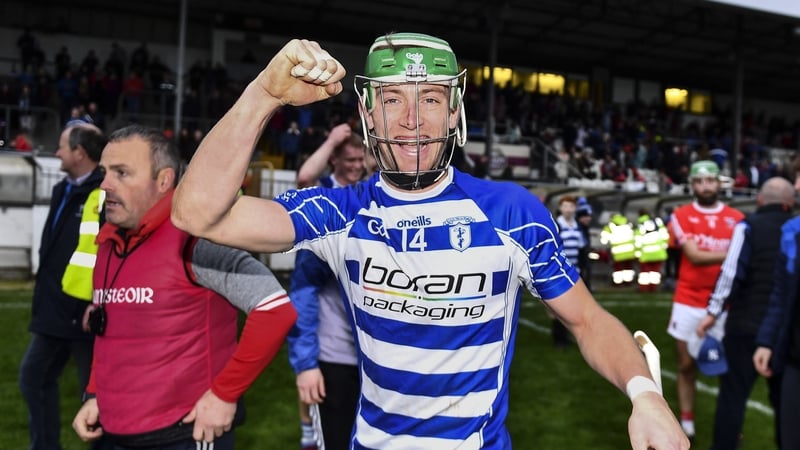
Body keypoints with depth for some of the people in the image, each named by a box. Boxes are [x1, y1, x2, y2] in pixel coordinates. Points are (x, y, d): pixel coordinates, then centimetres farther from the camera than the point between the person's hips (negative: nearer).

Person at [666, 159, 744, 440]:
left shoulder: (737, 219, 3)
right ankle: (686, 423, 19)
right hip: (689, 304, -1)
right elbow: (694, 256, -12)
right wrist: (731, 254, -21)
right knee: (686, 365, 8)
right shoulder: (681, 216, -1)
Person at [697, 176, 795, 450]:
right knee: (785, 398, 15)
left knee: (733, 394, 2)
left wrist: (713, 311, -10)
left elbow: (732, 272, -15)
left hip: (747, 324, -4)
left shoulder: (749, 226, -7)